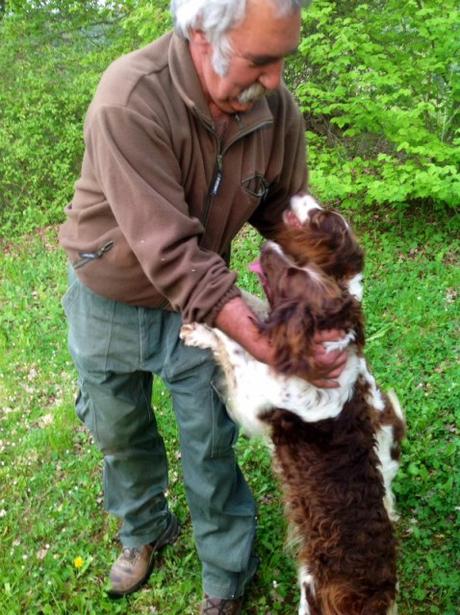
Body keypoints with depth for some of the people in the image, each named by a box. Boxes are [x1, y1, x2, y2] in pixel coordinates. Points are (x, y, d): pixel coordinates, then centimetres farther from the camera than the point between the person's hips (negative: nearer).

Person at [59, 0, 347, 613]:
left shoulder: (276, 108, -19)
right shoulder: (130, 100, -34)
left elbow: (288, 215, -7)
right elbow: (169, 252, -37)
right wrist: (271, 349, -40)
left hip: (201, 298, 2)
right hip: (110, 302, -1)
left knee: (211, 446, 6)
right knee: (120, 434, 19)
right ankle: (146, 530, 50)